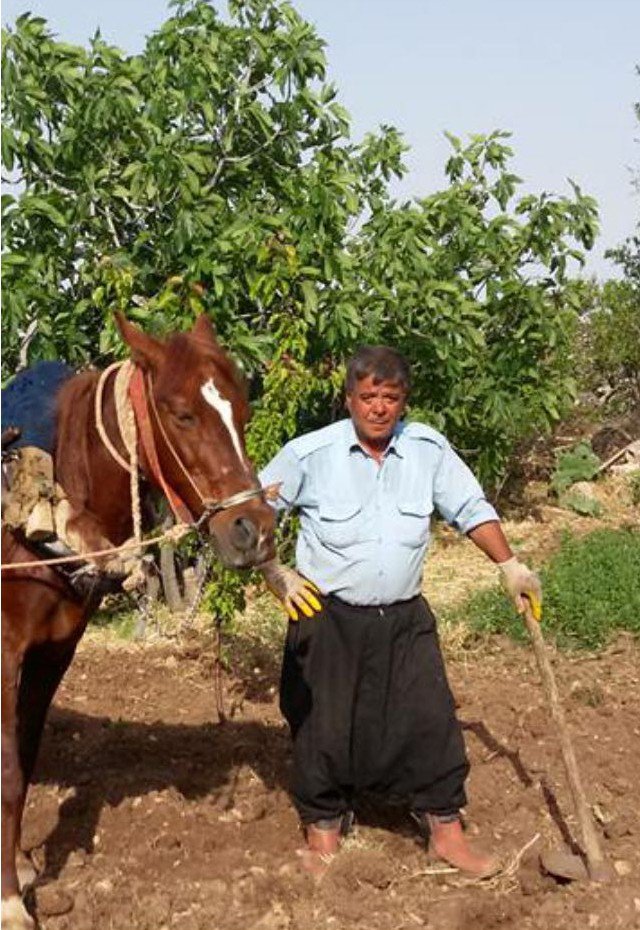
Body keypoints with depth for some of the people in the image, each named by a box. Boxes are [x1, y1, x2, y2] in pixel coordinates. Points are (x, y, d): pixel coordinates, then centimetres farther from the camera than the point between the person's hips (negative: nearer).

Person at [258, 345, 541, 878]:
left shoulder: (429, 449, -1)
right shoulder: (309, 453, -9)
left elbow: (471, 509, 8)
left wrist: (511, 566, 3)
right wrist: (274, 572, -8)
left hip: (405, 619, 3)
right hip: (327, 618, -2)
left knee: (431, 723, 5)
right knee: (324, 729, 6)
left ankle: (446, 830, 22)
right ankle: (322, 830, 27)